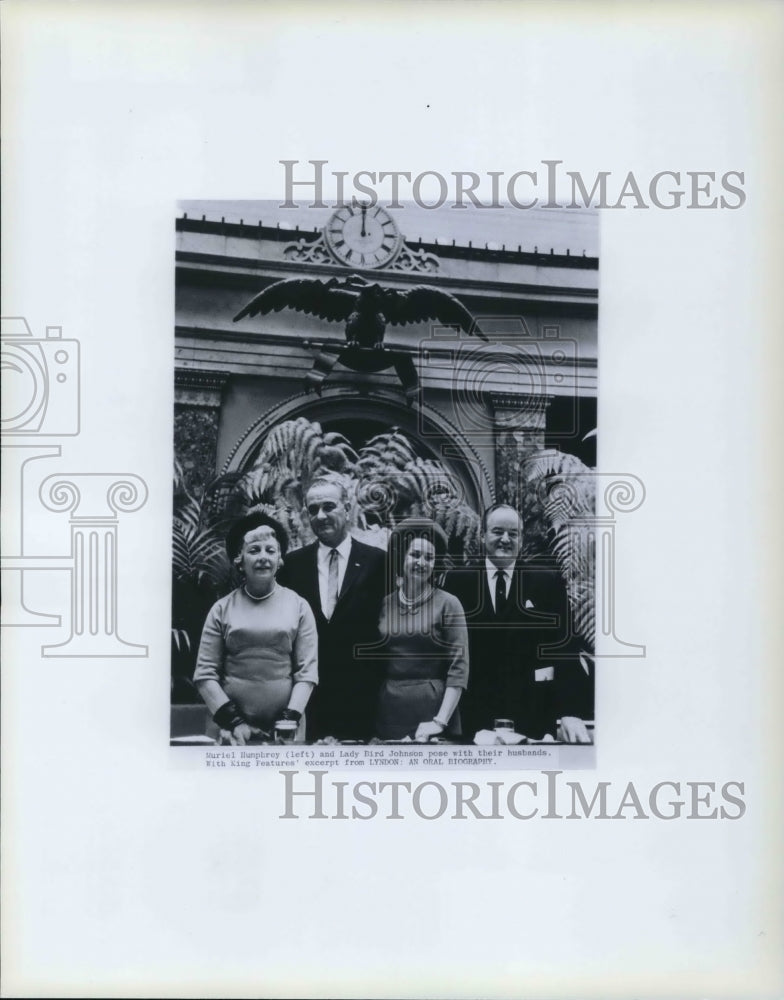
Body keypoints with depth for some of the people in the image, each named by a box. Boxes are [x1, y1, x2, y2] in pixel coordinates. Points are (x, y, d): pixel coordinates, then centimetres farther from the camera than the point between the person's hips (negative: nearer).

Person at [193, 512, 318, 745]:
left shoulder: (298, 607, 2)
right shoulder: (222, 609, 2)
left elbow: (307, 671, 0)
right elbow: (205, 674, 0)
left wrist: (290, 719, -11)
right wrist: (233, 721, -9)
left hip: (285, 727, 0)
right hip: (234, 728, 0)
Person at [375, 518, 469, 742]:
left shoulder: (447, 604, -3)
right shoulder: (384, 605, 7)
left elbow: (458, 668, -7)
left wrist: (440, 721, -15)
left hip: (433, 706, -3)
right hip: (390, 710, 3)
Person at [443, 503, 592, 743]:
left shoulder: (548, 581, 1)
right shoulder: (458, 580, 3)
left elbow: (564, 645, -4)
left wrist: (570, 710, -14)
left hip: (532, 715, 0)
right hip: (474, 712, 1)